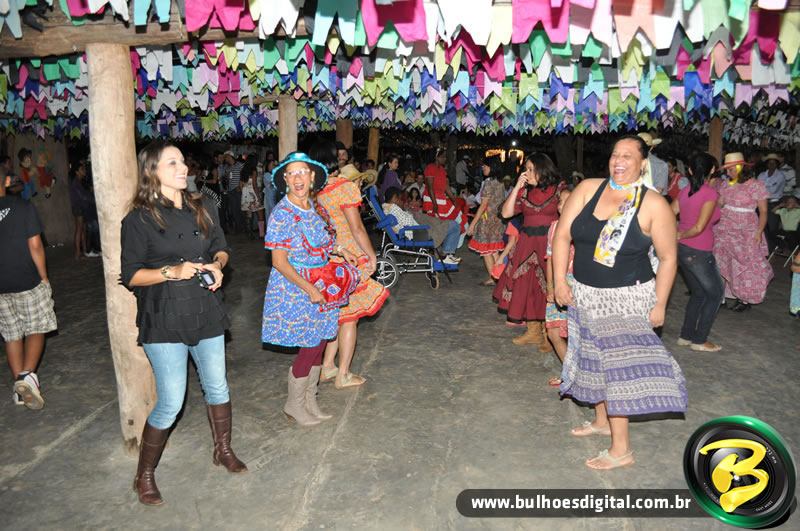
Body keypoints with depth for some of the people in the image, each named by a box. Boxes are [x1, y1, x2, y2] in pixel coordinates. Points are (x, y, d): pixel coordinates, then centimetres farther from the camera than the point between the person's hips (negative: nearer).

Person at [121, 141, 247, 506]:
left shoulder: (203, 208, 6)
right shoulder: (140, 219, -8)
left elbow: (220, 247, 16)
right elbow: (130, 275, -7)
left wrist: (217, 264, -6)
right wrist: (171, 272, -21)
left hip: (205, 312, 5)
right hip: (164, 319, -5)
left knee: (217, 388, 16)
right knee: (170, 403, -3)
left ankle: (223, 451, 40)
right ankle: (144, 476, 21)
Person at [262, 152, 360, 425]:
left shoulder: (311, 206, 5)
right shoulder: (281, 214, -17)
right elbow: (279, 262, -18)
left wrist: (340, 249, 6)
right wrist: (310, 289, -23)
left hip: (322, 286, 7)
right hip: (296, 288, -7)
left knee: (320, 341, 12)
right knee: (311, 345, -1)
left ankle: (309, 400, 30)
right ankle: (294, 404, 20)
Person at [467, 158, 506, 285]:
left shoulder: (489, 183, -16)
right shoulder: (500, 183, 9)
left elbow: (483, 205, -19)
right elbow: (501, 203, 12)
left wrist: (472, 224, -17)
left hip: (487, 219, -8)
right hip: (497, 220, 8)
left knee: (485, 251, 1)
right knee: (494, 250, 13)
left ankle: (492, 278, 4)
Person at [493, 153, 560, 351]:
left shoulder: (557, 190, -3)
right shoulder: (524, 191, 8)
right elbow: (506, 213, -1)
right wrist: (517, 187, -5)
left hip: (549, 244, -4)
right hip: (527, 244, 5)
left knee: (547, 289, -3)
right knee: (527, 286, 7)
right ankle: (533, 331, 20)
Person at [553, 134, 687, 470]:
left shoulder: (654, 205, -11)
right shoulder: (588, 189, -3)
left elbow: (668, 258, -6)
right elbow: (562, 235, -2)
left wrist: (659, 305, -8)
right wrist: (560, 281, -5)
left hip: (627, 298, -4)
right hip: (586, 294, 5)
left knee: (617, 364, -5)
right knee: (594, 358, 17)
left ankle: (621, 449, 8)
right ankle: (601, 421, 39)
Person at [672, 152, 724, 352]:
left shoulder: (685, 191, 4)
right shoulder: (710, 193, -16)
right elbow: (699, 227, -20)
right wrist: (682, 235, -5)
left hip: (682, 249, 7)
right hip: (698, 253, -7)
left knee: (698, 293, 21)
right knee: (715, 293, 11)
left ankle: (686, 335, 26)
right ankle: (699, 340, 14)